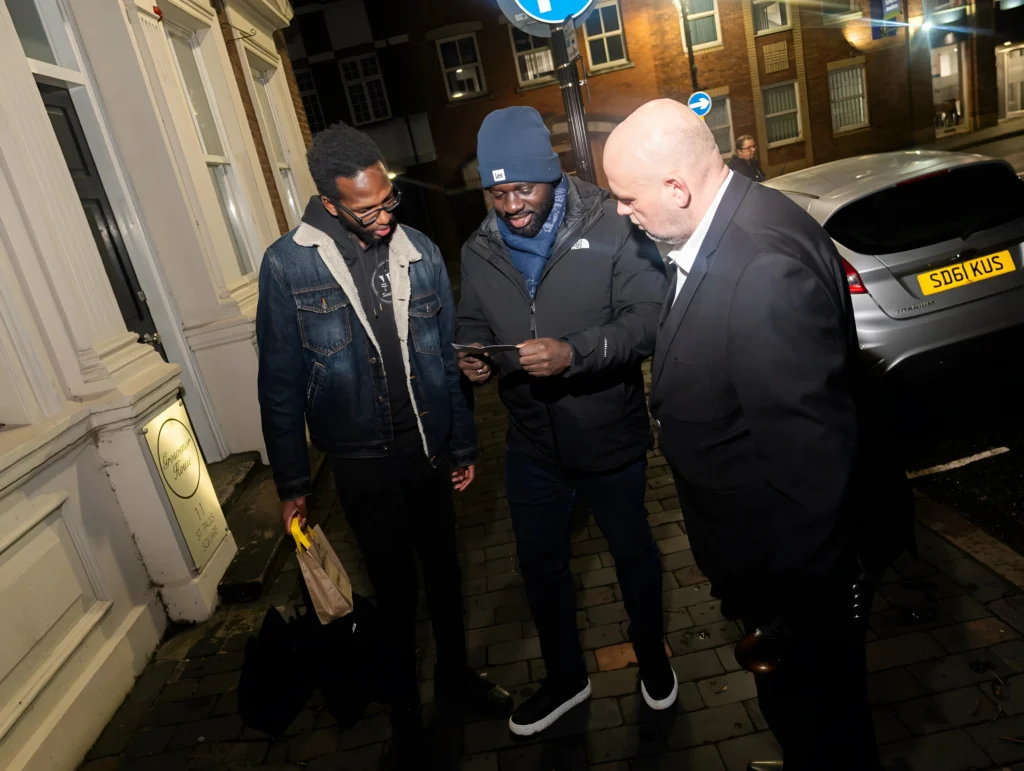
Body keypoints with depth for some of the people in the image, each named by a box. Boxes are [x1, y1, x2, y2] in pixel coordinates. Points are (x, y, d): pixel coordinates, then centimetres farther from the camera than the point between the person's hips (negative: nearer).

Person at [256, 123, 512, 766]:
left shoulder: (421, 253, -3)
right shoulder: (288, 265, -12)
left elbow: (449, 356, 4)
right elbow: (281, 384, -6)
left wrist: (464, 444, 8)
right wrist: (292, 483, -2)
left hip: (429, 451, 3)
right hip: (362, 464, -2)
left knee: (444, 567, 18)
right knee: (396, 585, 10)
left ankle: (456, 671, 45)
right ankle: (405, 701, 37)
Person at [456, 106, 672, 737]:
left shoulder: (611, 229, -16)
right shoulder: (480, 251, 0)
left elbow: (650, 316, -20)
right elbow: (473, 324, 10)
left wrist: (575, 352, -33)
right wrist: (472, 358, -13)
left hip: (611, 439, -4)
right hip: (532, 446, 5)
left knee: (633, 554, 19)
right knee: (541, 565, 19)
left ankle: (653, 659, 50)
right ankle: (566, 678, 46)